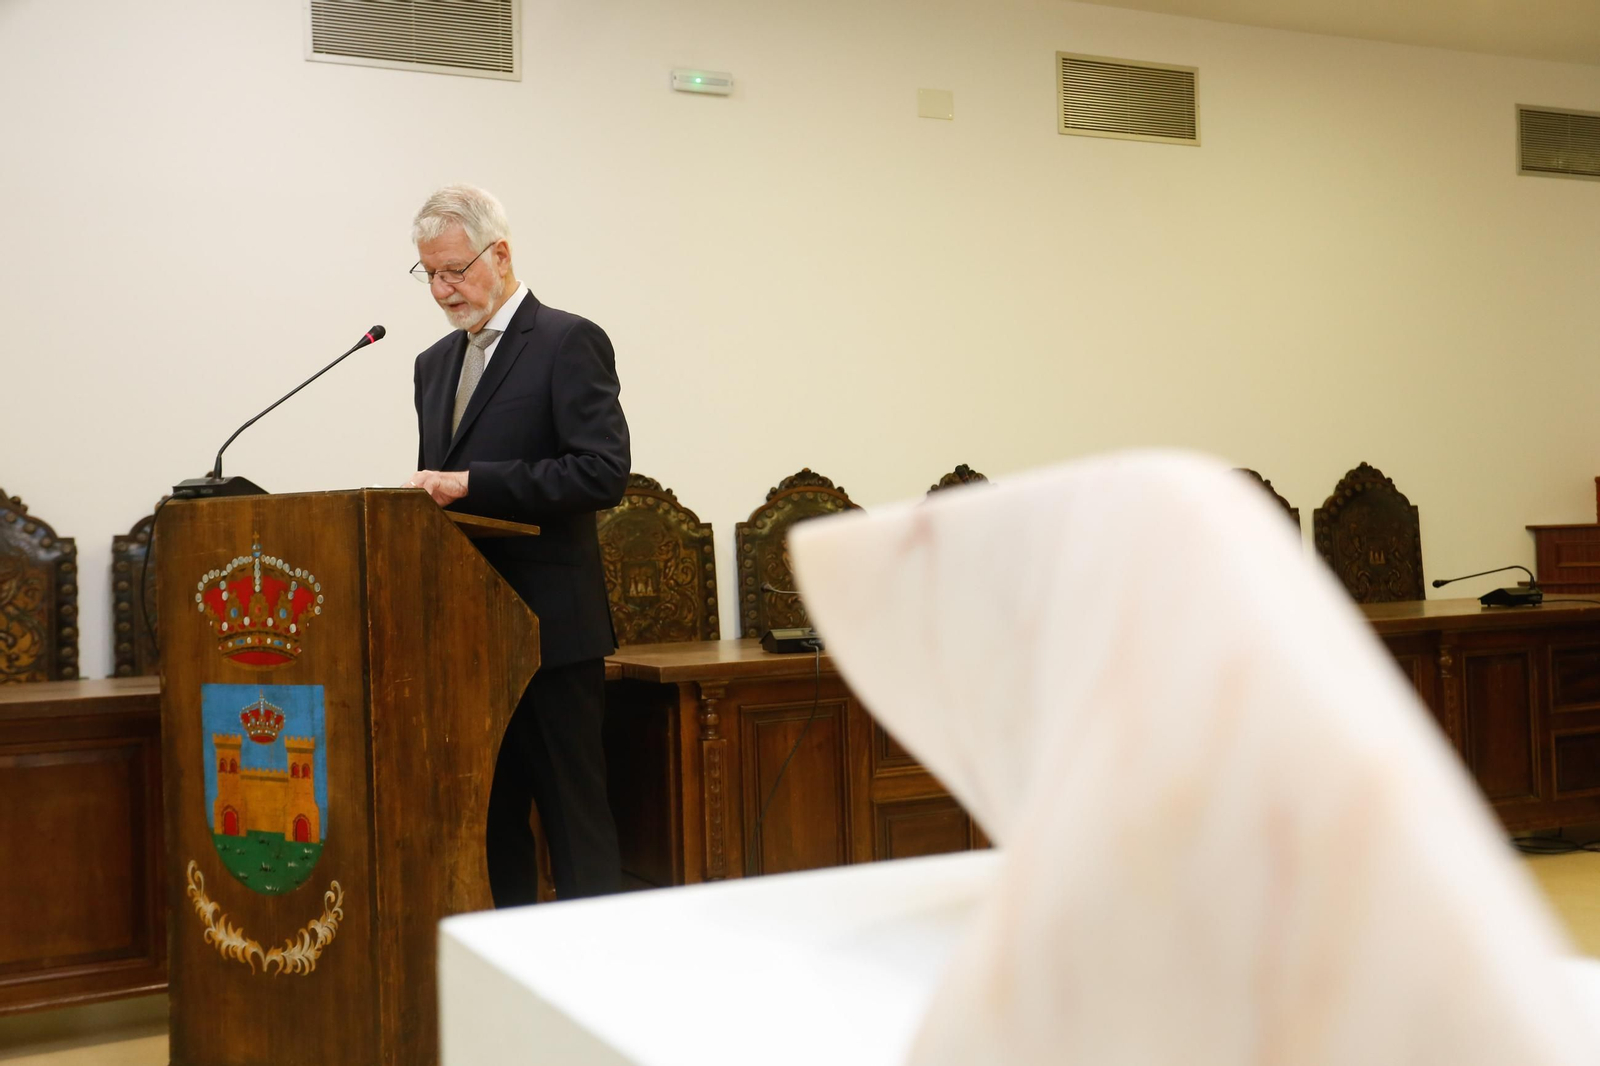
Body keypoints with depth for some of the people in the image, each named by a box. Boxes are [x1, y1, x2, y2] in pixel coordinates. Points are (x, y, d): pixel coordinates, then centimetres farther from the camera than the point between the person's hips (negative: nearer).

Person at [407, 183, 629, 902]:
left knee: (572, 812, -2)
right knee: (487, 816, 11)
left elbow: (604, 471, -16)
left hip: (548, 627, -7)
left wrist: (472, 484, -20)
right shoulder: (435, 363, 18)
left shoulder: (569, 343, -5)